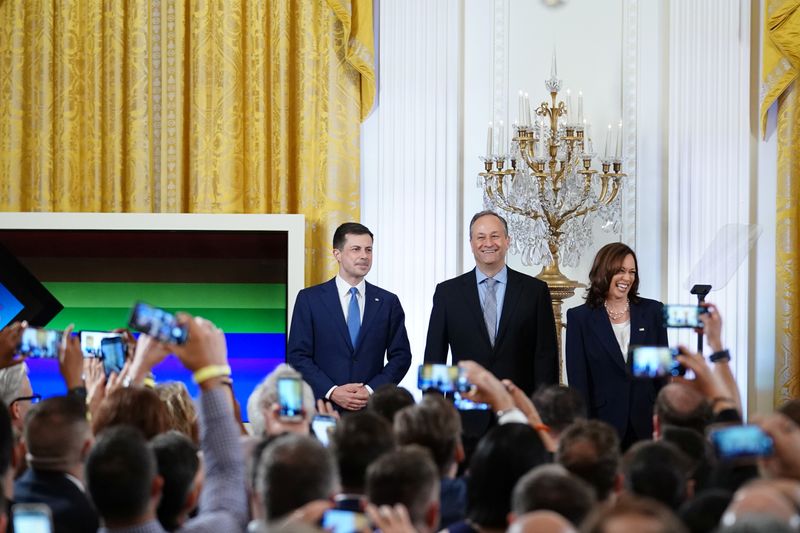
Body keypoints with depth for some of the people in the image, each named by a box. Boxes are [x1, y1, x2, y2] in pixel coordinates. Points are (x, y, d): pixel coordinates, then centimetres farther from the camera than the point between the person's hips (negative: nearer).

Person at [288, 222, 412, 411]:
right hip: (323, 409, -1)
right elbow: (297, 356, 0)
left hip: (372, 407, 1)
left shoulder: (388, 302, 9)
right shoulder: (309, 299, 3)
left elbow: (400, 356, 8)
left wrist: (372, 390, -7)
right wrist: (332, 392, -11)